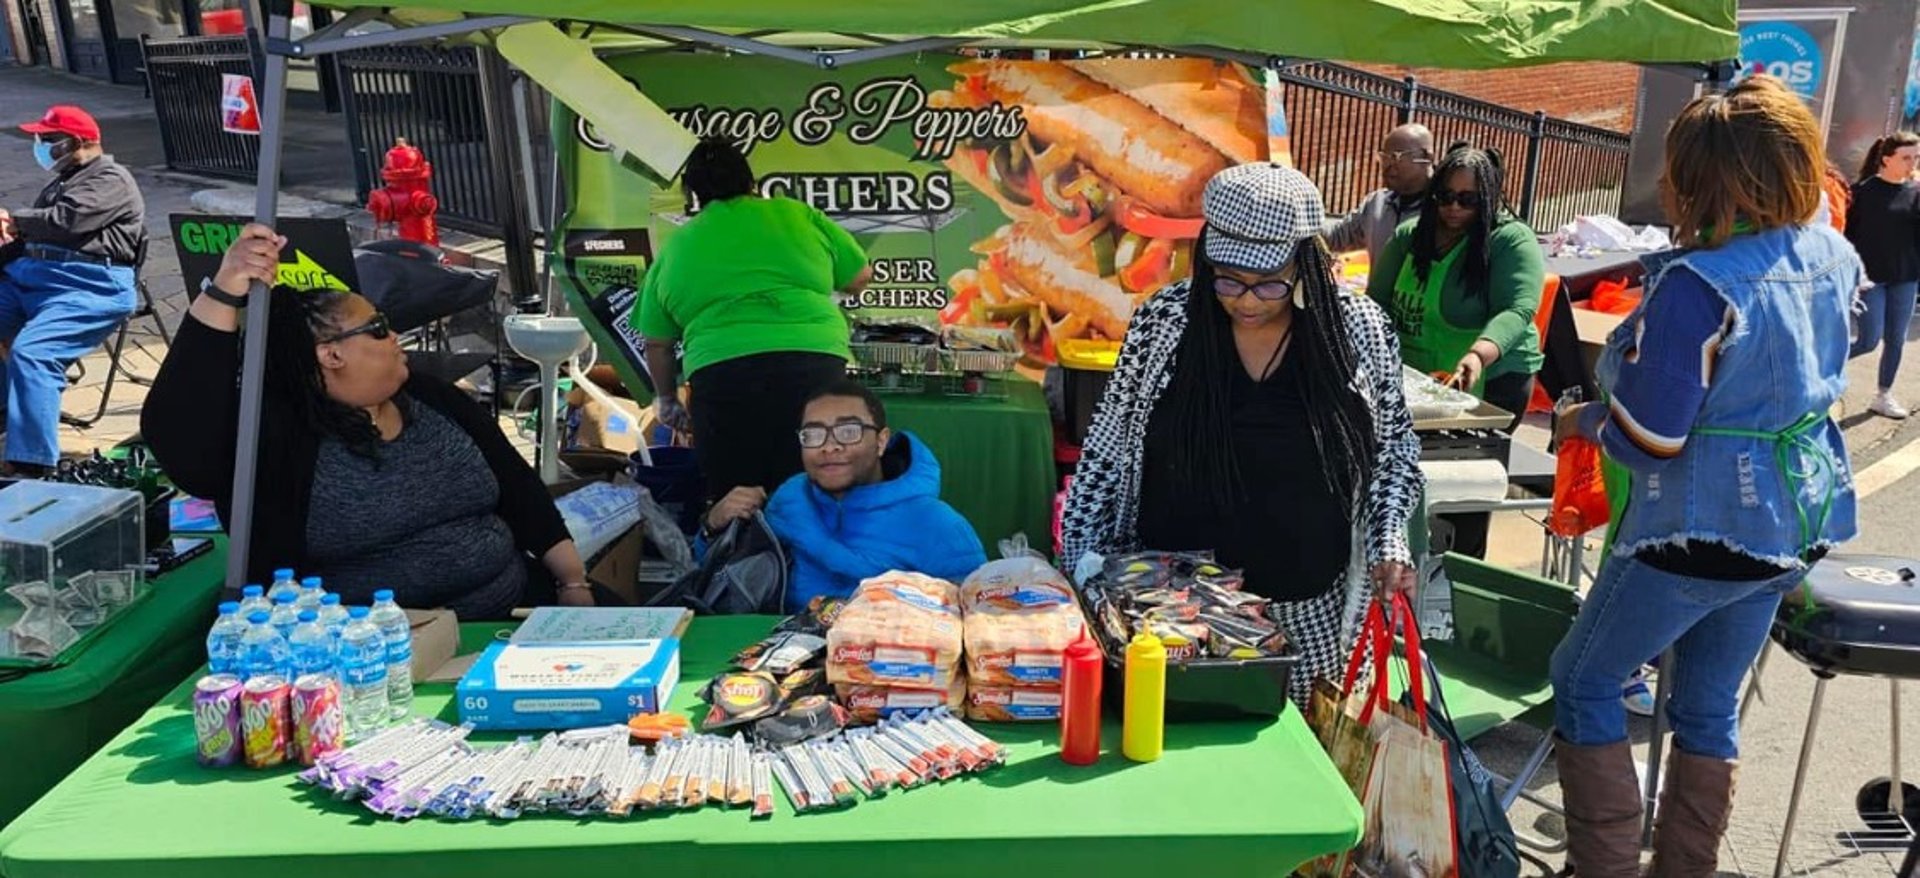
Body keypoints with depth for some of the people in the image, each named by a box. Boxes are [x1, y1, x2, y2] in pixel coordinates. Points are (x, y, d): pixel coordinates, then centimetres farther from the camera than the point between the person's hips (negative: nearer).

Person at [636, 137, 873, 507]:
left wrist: (667, 400, 36)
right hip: (815, 362, 0)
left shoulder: (676, 246, 17)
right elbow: (859, 279, 21)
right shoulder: (797, 215, 15)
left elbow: (657, 344, 21)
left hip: (724, 373, 0)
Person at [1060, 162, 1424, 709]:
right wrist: (1081, 566, -2)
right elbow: (1106, 453, 0)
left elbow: (1394, 446, 9)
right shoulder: (1164, 321, -6)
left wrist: (1390, 540, -3)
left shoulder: (1359, 329, -4)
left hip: (1307, 612, 1)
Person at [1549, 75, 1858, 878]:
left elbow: (1647, 441, -23)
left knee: (1583, 683, 9)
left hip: (1705, 526, -8)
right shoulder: (1831, 256, 0)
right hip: (1797, 516, 8)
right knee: (1711, 704, 19)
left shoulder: (1696, 286, -25)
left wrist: (1581, 421, -4)